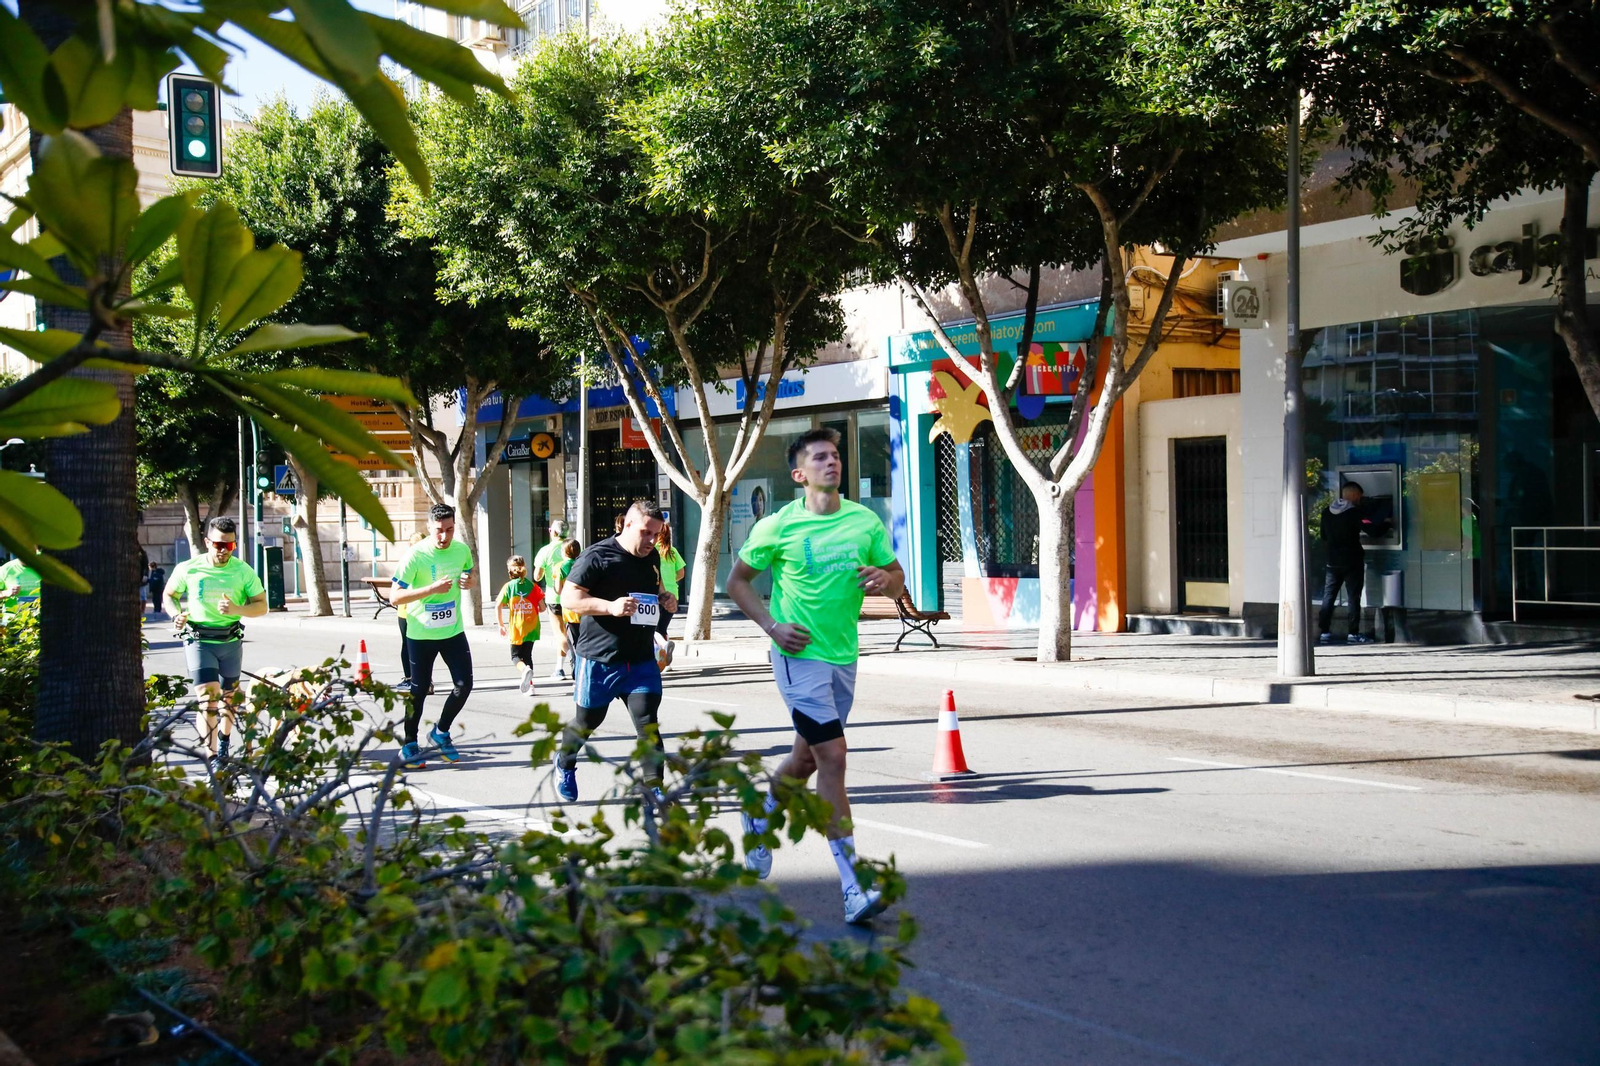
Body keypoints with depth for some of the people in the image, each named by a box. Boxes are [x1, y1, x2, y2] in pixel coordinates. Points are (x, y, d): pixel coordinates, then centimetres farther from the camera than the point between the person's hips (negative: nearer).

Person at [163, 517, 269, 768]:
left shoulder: (243, 571, -5)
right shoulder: (188, 569, -8)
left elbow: (261, 606, -4)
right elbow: (168, 595, 8)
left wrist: (236, 609, -23)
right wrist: (176, 614, -12)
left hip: (231, 641, 3)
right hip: (199, 640, -3)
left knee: (229, 695, 17)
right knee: (208, 696, -15)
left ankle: (224, 745, 40)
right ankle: (212, 757, -15)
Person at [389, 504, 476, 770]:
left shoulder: (462, 550, -2)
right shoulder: (415, 556, -17)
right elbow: (395, 597, -17)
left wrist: (469, 582, -6)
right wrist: (432, 589, -27)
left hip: (453, 631, 4)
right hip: (421, 634, -4)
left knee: (464, 684, 0)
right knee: (419, 690, 3)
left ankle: (440, 733, 22)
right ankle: (409, 745, 18)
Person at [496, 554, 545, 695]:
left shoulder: (508, 586, -5)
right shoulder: (532, 586, -1)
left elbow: (498, 607, -9)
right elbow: (542, 608, -2)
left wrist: (501, 625, 1)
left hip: (517, 628, -2)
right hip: (531, 627, 2)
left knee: (516, 656, 8)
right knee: (527, 655, 15)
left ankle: (525, 669, -23)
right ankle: (529, 683, 15)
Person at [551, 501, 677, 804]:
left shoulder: (651, 558, 9)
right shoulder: (598, 556, -13)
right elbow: (569, 598, -16)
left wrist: (665, 600, 3)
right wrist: (610, 606, -29)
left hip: (641, 659, 4)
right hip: (600, 659, -4)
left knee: (647, 721, -9)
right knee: (587, 722, 14)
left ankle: (655, 788, -8)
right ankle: (564, 764, 42)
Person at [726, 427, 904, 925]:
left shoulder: (865, 522, 4)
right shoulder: (777, 526, -6)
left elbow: (897, 580, 12)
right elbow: (737, 581, 5)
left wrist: (886, 579, -12)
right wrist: (772, 626, -8)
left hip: (844, 656, 5)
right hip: (799, 655, -5)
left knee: (808, 757, 17)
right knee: (833, 757, -14)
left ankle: (759, 817, 49)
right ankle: (852, 889, -14)